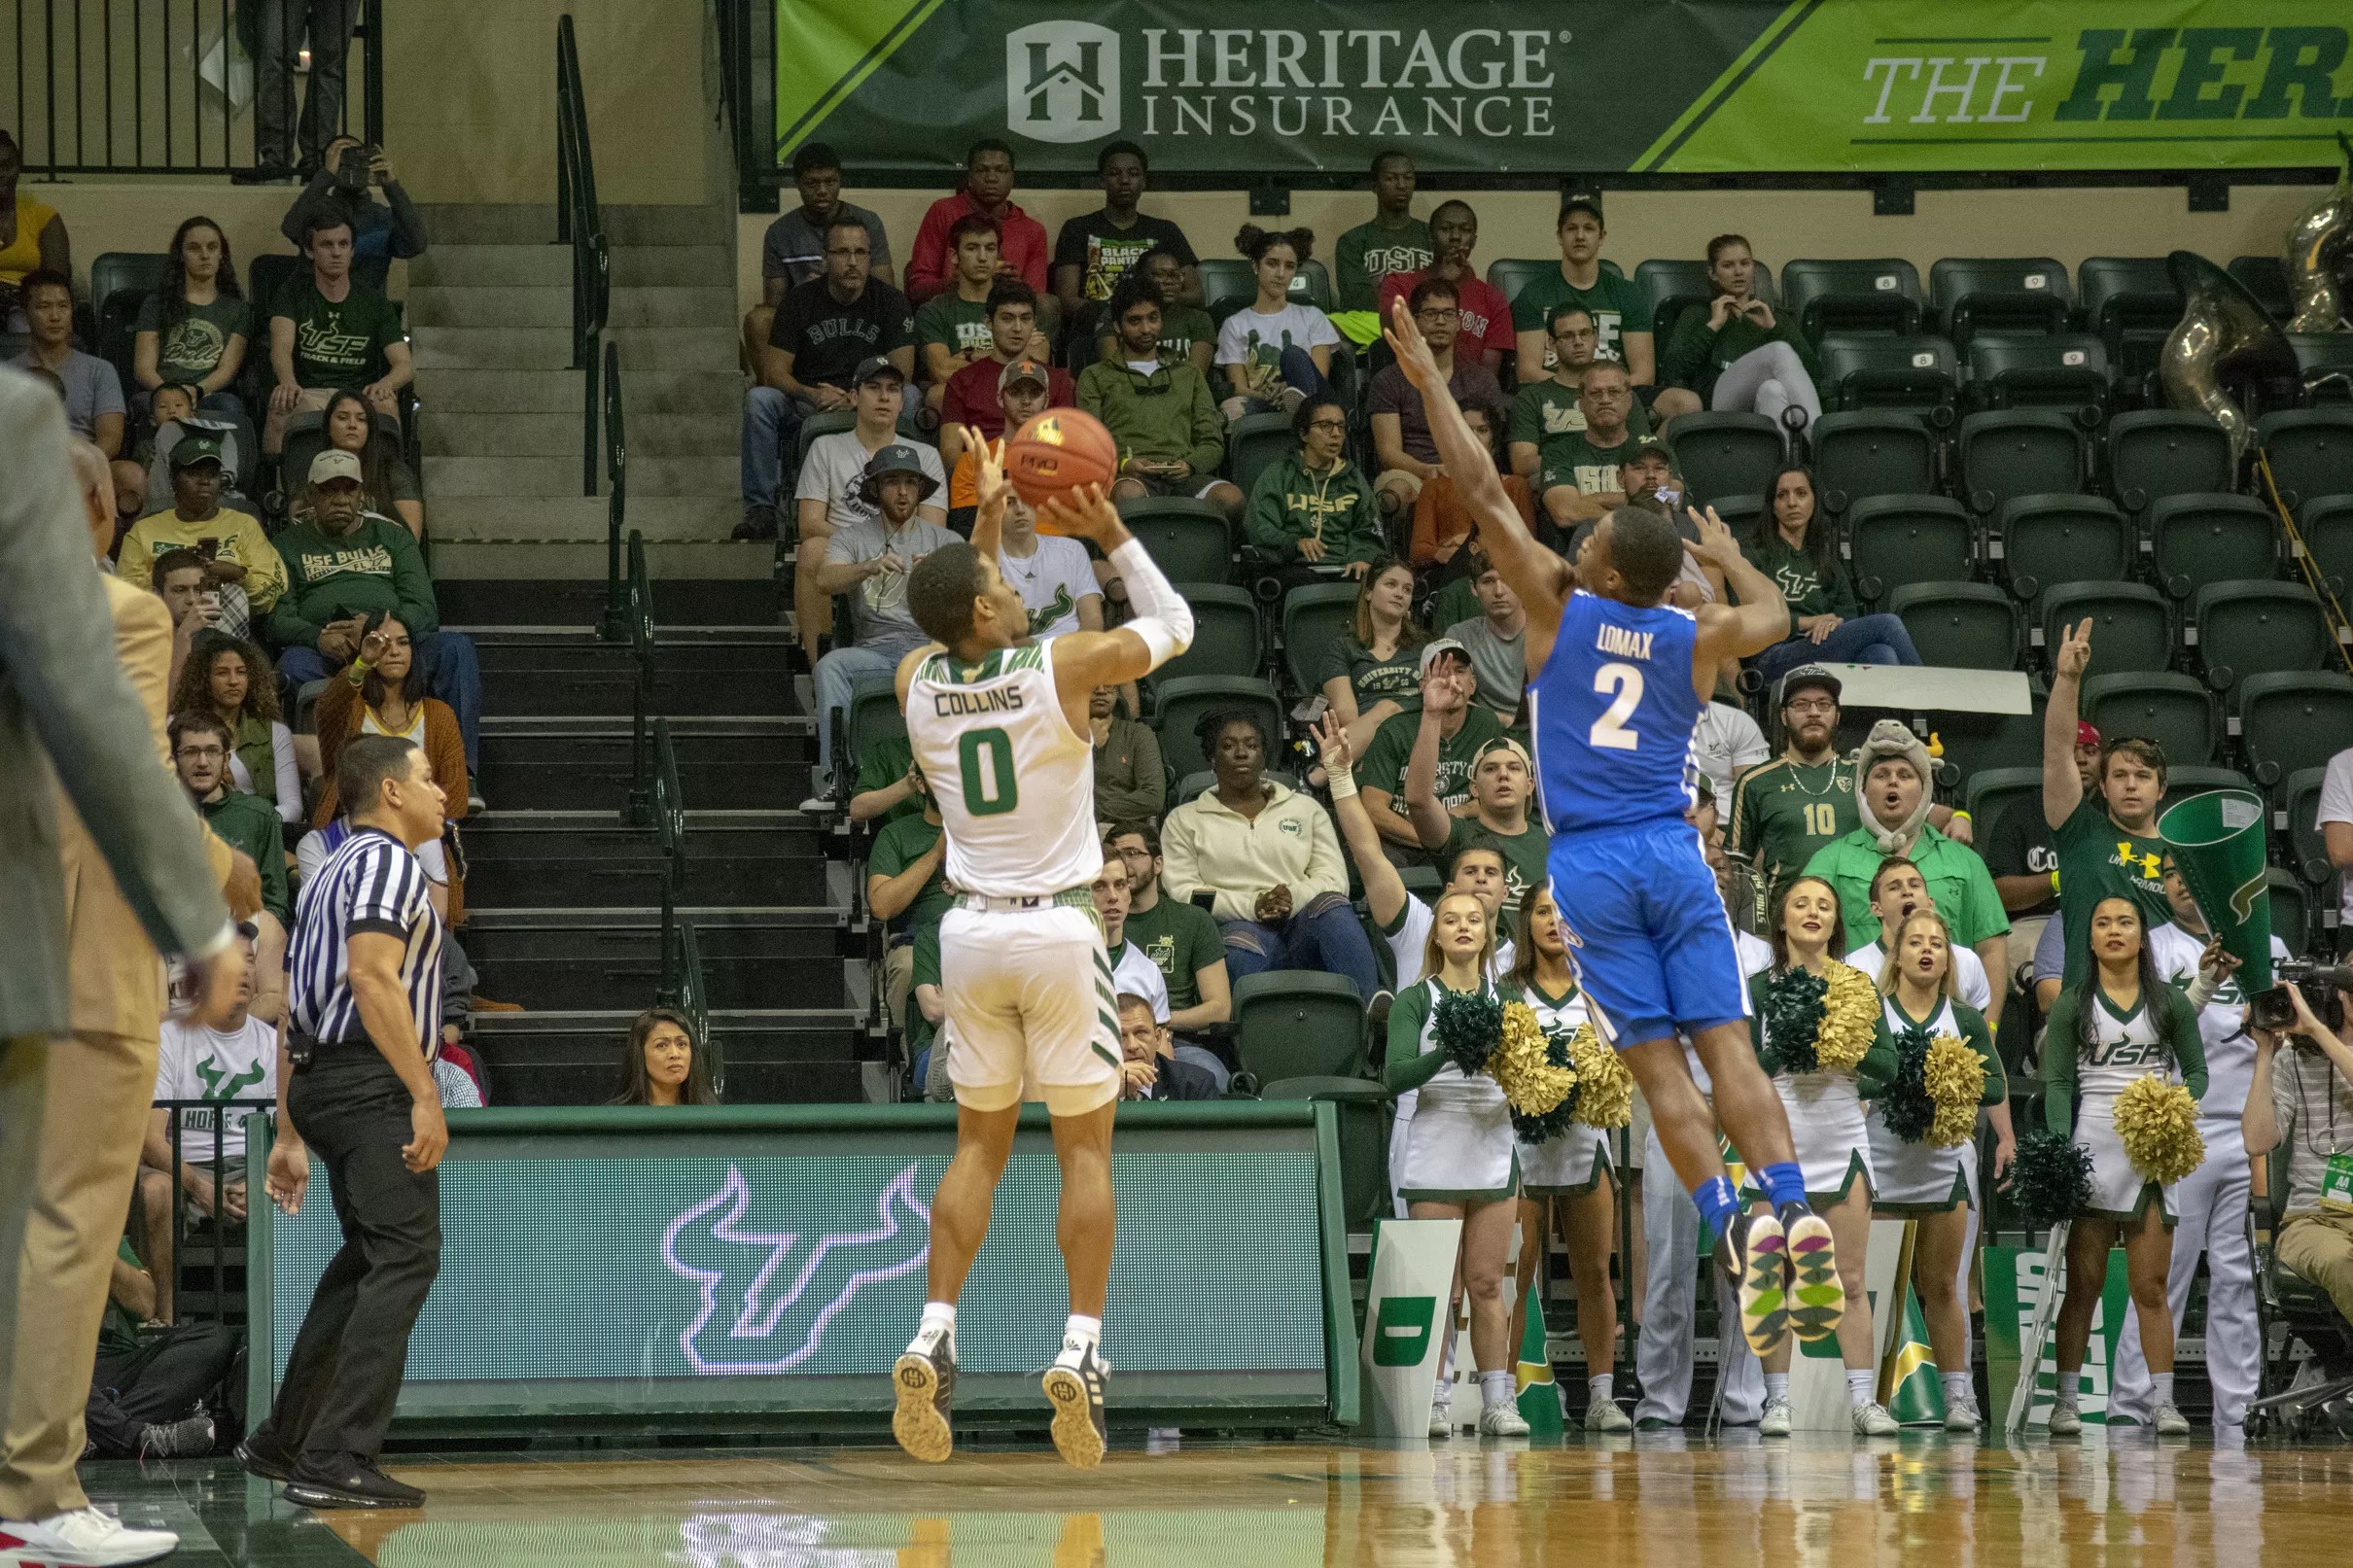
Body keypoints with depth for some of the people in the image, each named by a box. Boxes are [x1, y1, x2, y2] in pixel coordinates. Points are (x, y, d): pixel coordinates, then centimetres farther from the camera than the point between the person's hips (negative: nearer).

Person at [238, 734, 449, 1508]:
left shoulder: (330, 875, 23)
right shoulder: (387, 861, -7)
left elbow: (294, 1014, 23)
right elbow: (372, 978, -21)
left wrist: (290, 1136, 23)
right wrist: (425, 1096, -24)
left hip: (320, 1082, 10)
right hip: (372, 1080, -10)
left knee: (363, 1257, 21)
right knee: (404, 1257, -14)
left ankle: (282, 1439, 26)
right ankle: (338, 1462, -24)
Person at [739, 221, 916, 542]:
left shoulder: (890, 302, 2)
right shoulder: (800, 299, 3)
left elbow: (901, 372, -6)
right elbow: (774, 371, -4)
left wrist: (859, 399, -25)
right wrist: (812, 395, -25)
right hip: (805, 405, 1)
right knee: (759, 399, -28)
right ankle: (760, 509, -28)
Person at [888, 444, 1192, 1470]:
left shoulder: (917, 682, 0)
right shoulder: (1060, 665, -12)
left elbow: (962, 635, 25)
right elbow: (1172, 626, 4)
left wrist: (987, 521, 26)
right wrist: (1112, 536, 6)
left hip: (972, 932, 4)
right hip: (1059, 929, -4)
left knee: (979, 1144, 13)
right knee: (1085, 1147, 4)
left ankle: (932, 1344, 0)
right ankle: (1080, 1353, -6)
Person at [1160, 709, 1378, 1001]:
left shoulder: (1305, 808, 25)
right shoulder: (1184, 820, 21)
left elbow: (1334, 879, 12)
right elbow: (1182, 892, 5)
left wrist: (1293, 897, -12)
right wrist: (1254, 905, -11)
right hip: (1240, 924, -1)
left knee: (1330, 905, -35)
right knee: (1241, 944, -39)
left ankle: (1372, 1006, -51)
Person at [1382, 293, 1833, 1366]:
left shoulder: (1560, 609, -4)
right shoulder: (1694, 637, 5)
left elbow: (1484, 493, -2)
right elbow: (1771, 613, 29)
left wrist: (1430, 382, 5)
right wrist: (1727, 555, 49)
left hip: (1591, 863, -3)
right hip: (1675, 854, 3)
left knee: (1656, 1063, -5)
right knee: (1726, 1046, -3)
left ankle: (1735, 1232, -20)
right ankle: (1796, 1217, -19)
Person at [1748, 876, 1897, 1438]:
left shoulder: (1857, 985, 8)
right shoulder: (1761, 987, 4)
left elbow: (1887, 1065, 1)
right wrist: (1789, 1049, -18)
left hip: (1844, 1139, 1)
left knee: (1850, 1281, 0)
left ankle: (1863, 1399, 1)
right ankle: (1777, 1402, 3)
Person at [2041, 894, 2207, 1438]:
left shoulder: (2169, 1002, 9)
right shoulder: (2073, 1004, 7)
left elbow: (2197, 1071, 10)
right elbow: (2057, 1082, 2)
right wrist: (2060, 1146, -12)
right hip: (2092, 1148, -1)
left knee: (2151, 1287, 0)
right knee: (2082, 1284, -1)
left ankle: (2162, 1402, -1)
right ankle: (2065, 1400, 0)